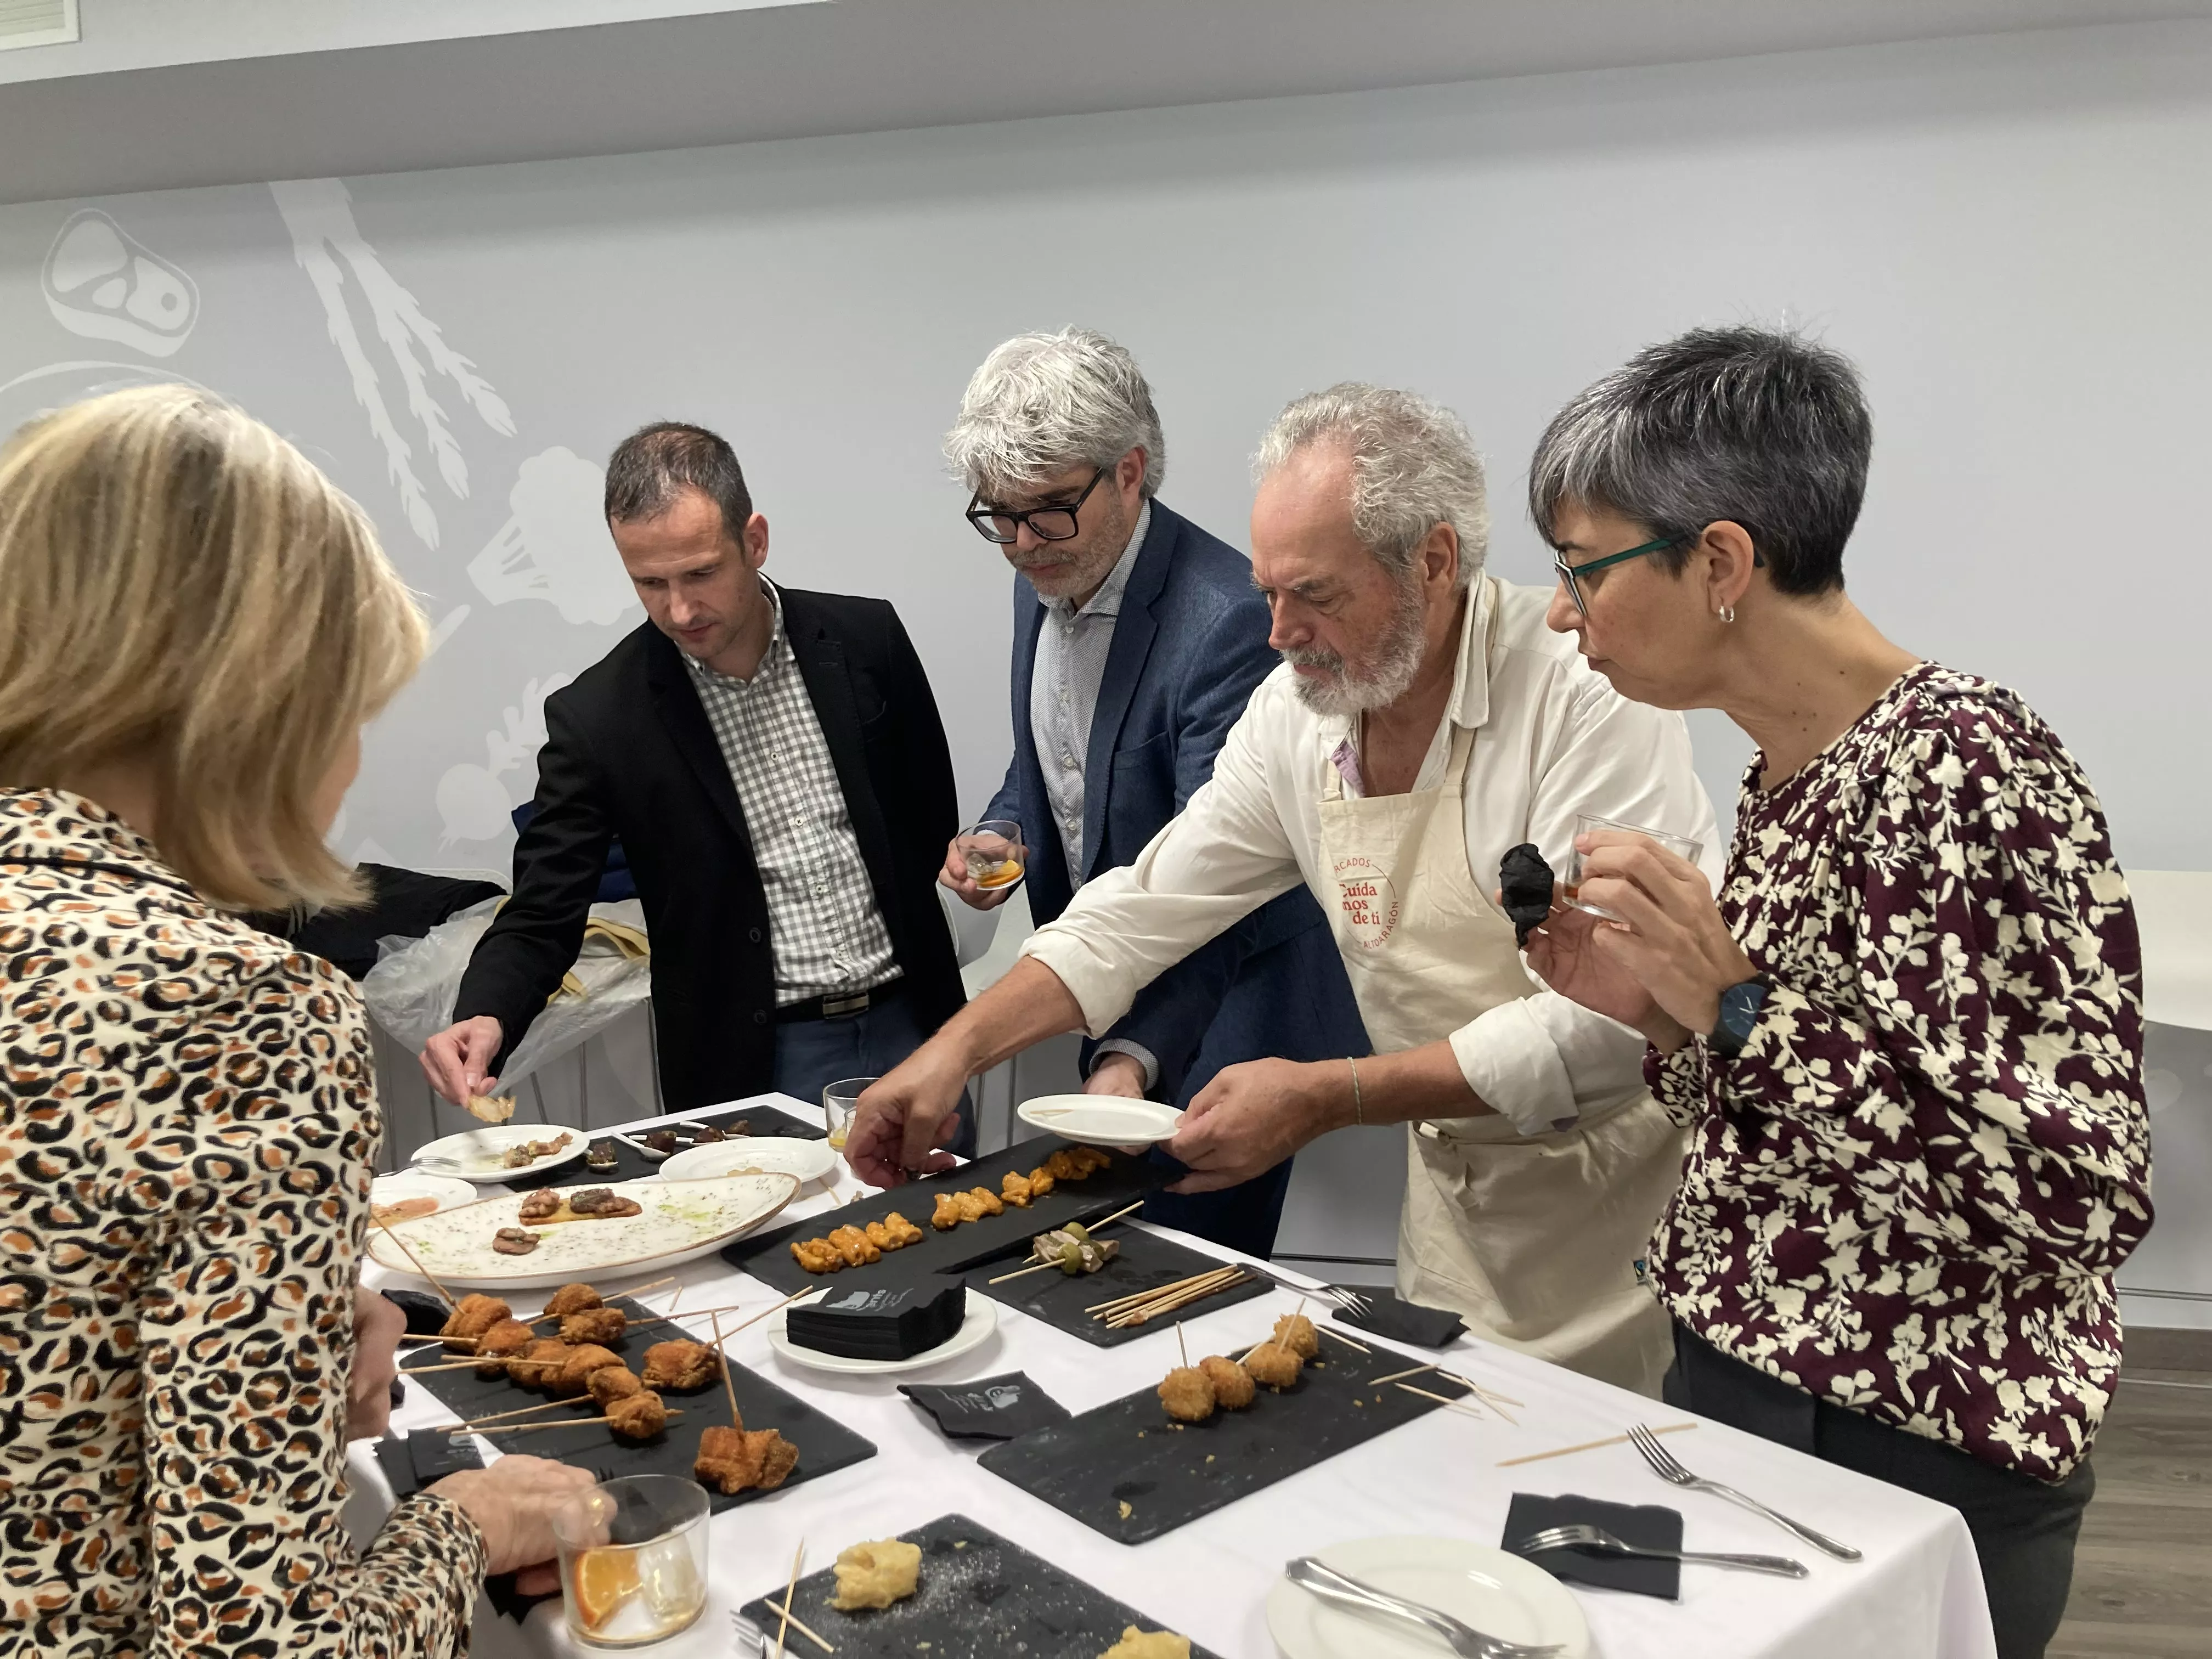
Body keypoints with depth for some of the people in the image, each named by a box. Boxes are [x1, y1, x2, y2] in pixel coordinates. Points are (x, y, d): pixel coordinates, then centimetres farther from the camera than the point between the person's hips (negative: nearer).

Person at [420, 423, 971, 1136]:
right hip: (758, 1070, -2)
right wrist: (484, 1020, -27)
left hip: (907, 1024, 3)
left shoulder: (866, 638, -4)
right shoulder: (596, 718, -10)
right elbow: (541, 916, -7)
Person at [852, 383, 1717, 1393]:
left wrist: (1326, 1097, -28)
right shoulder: (1298, 708, -2)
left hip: (1623, 1219, -5)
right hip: (1453, 1191, 6)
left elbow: (1603, 1024, -27)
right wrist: (956, 1048, -2)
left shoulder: (1587, 693, -23)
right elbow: (1145, 910, 5)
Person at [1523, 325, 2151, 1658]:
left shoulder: (1965, 764, -21)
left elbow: (2086, 1194, -25)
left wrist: (1739, 1008, -27)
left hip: (1913, 1462, -8)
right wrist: (1657, 1006, -4)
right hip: (1741, 1394, 8)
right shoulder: (1788, 773, 4)